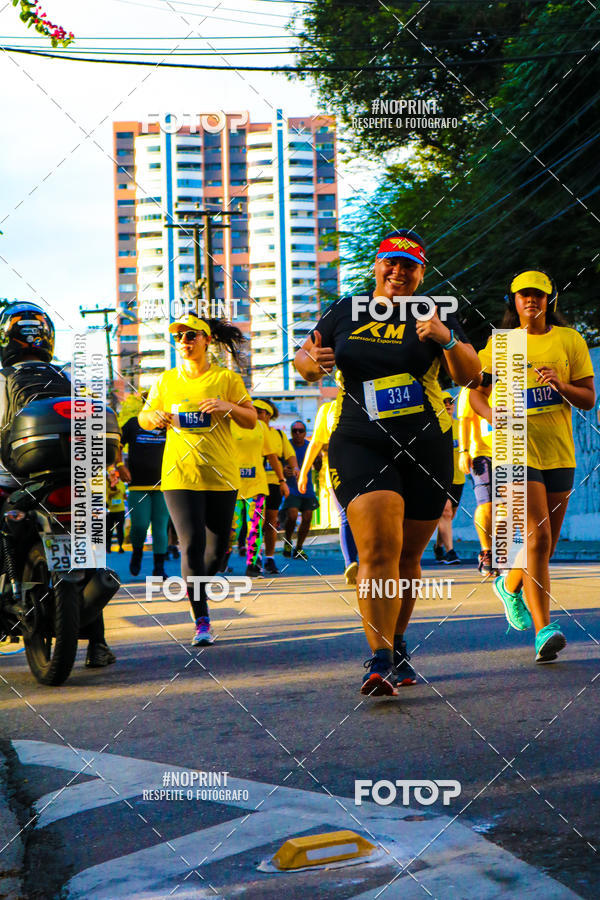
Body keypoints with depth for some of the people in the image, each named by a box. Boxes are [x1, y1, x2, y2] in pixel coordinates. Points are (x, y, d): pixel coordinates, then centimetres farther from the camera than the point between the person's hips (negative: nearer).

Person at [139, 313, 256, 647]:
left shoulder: (227, 378, 4)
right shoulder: (166, 381, 9)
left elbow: (252, 420, 4)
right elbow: (144, 418, 18)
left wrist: (228, 406, -16)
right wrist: (155, 417, -6)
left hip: (222, 476, 0)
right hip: (180, 476, 0)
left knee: (218, 547, 6)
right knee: (192, 543, -12)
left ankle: (197, 587, 38)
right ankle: (202, 621, -8)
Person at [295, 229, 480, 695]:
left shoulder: (434, 315, 4)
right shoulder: (346, 311, 10)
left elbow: (469, 376, -7)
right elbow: (304, 360, 19)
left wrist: (446, 338, -26)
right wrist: (311, 361, -6)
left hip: (425, 447, 1)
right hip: (359, 443, -1)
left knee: (407, 556, 11)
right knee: (378, 551, -18)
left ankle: (397, 646, 31)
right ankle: (380, 661, -22)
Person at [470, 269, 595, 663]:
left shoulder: (570, 340, 6)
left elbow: (589, 400, 6)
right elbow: (478, 393, 11)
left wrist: (562, 385, -15)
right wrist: (495, 416, -10)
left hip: (559, 452, 3)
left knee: (546, 543, 13)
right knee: (537, 537, -18)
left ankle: (510, 585, 44)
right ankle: (544, 630, -21)